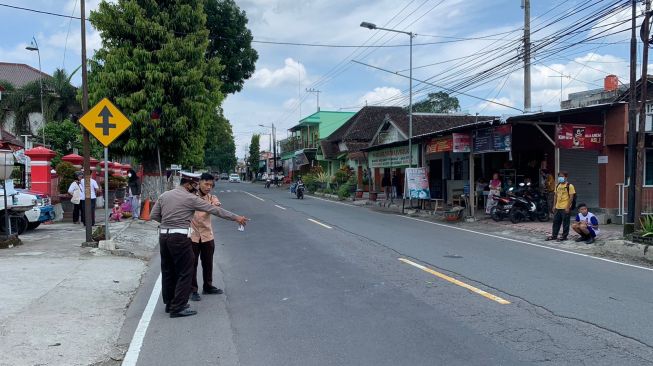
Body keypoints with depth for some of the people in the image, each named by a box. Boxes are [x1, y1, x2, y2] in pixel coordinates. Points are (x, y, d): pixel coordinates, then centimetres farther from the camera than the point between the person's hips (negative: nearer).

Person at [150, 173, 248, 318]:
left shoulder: (164, 195, 11)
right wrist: (236, 217, -1)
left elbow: (154, 215, 11)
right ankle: (178, 308, 1)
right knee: (185, 272, 1)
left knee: (168, 271, 16)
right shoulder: (190, 198, -7)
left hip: (163, 235, 8)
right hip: (179, 237, -7)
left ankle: (170, 303, 28)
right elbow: (214, 210, -6)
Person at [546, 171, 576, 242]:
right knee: (556, 222, 11)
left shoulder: (569, 186, -8)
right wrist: (554, 206, 12)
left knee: (565, 223, 2)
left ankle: (564, 236, 10)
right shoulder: (557, 186, 12)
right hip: (558, 207, 7)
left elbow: (571, 197, -11)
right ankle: (554, 235, 19)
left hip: (565, 208, -7)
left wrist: (568, 207, -15)